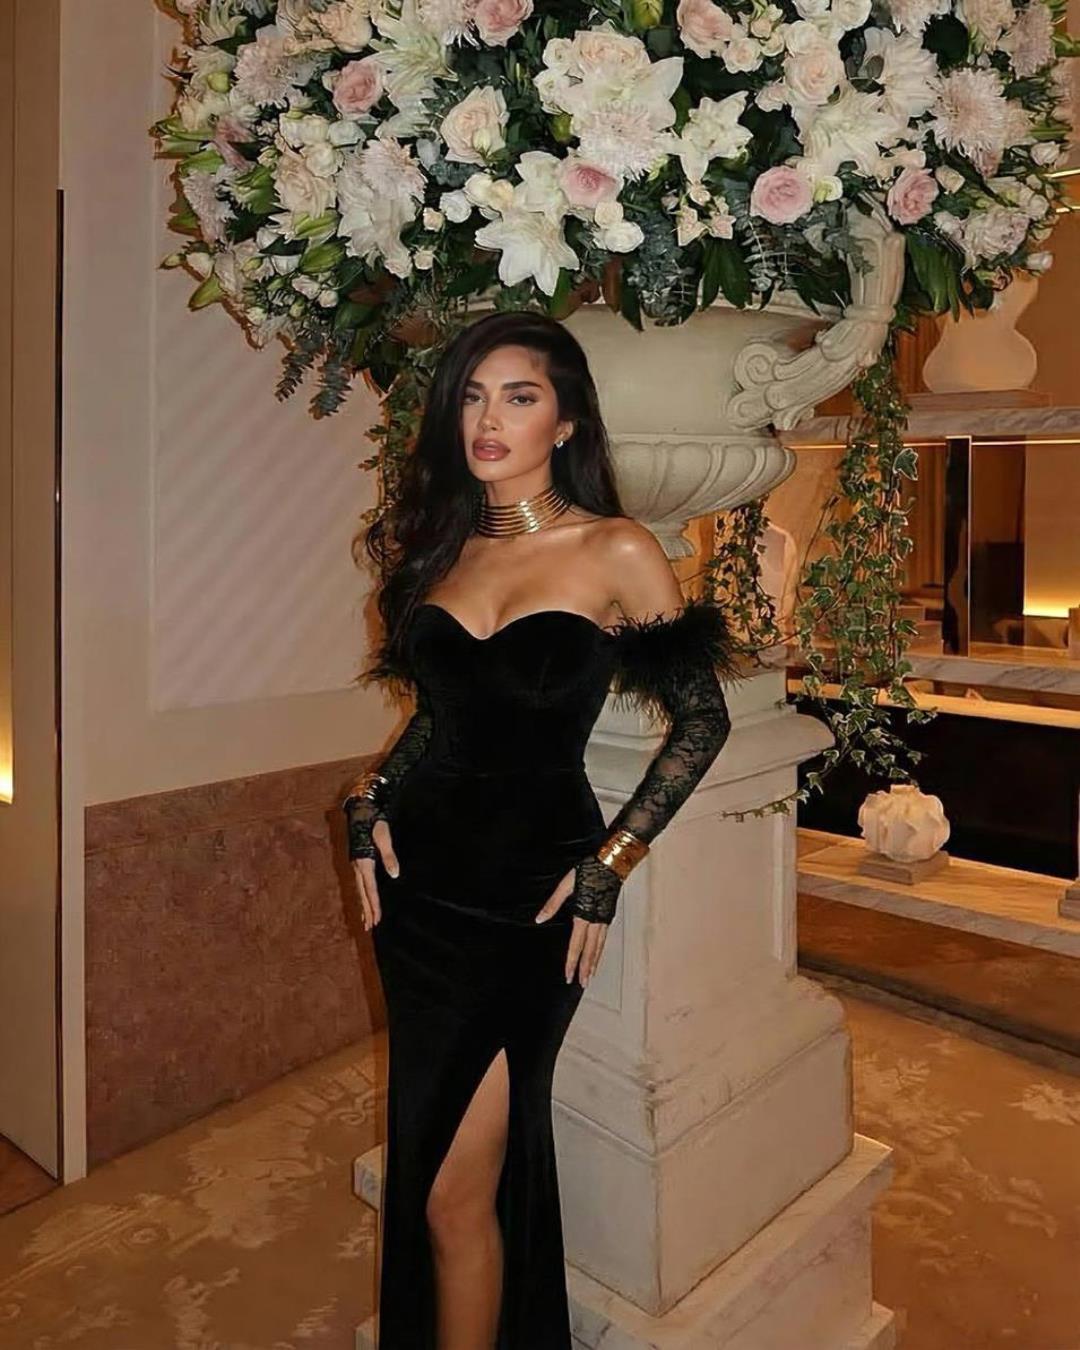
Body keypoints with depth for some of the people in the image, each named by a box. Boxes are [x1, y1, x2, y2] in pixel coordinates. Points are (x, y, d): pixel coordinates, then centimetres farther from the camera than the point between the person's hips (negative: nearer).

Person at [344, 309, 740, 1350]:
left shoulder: (617, 552, -8)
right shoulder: (437, 544, 7)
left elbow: (702, 718, -5)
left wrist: (611, 865, -9)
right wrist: (371, 801, 4)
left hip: (532, 894, -5)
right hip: (422, 877, 5)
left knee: (453, 1194, -1)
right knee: (429, 1165, 19)